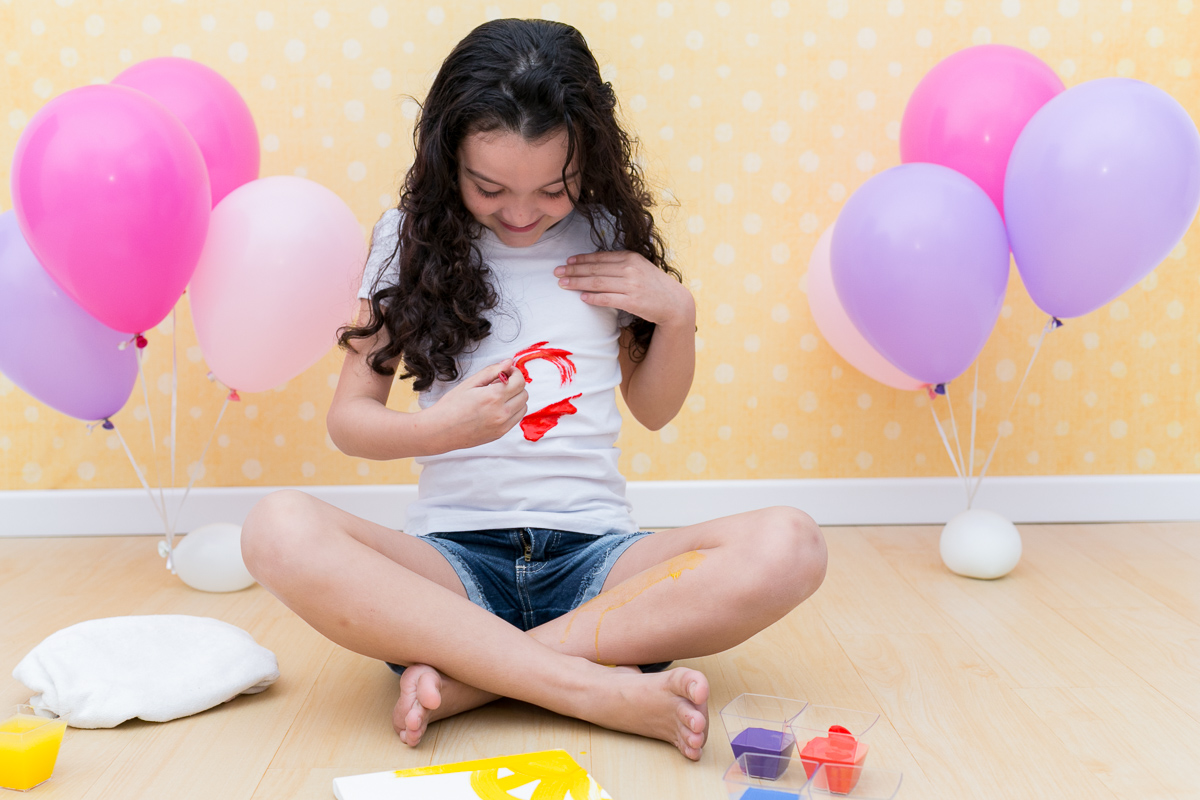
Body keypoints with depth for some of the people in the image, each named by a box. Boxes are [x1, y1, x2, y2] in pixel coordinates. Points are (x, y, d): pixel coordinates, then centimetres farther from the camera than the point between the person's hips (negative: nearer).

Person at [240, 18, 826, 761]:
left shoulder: (609, 237, 8)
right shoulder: (413, 239, 4)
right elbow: (349, 418, 5)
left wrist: (677, 313, 0)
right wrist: (441, 427, -15)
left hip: (594, 552, 2)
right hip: (455, 553, -1)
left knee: (790, 547, -28)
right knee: (280, 531, -32)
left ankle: (466, 674, -25)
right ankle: (602, 691, -31)